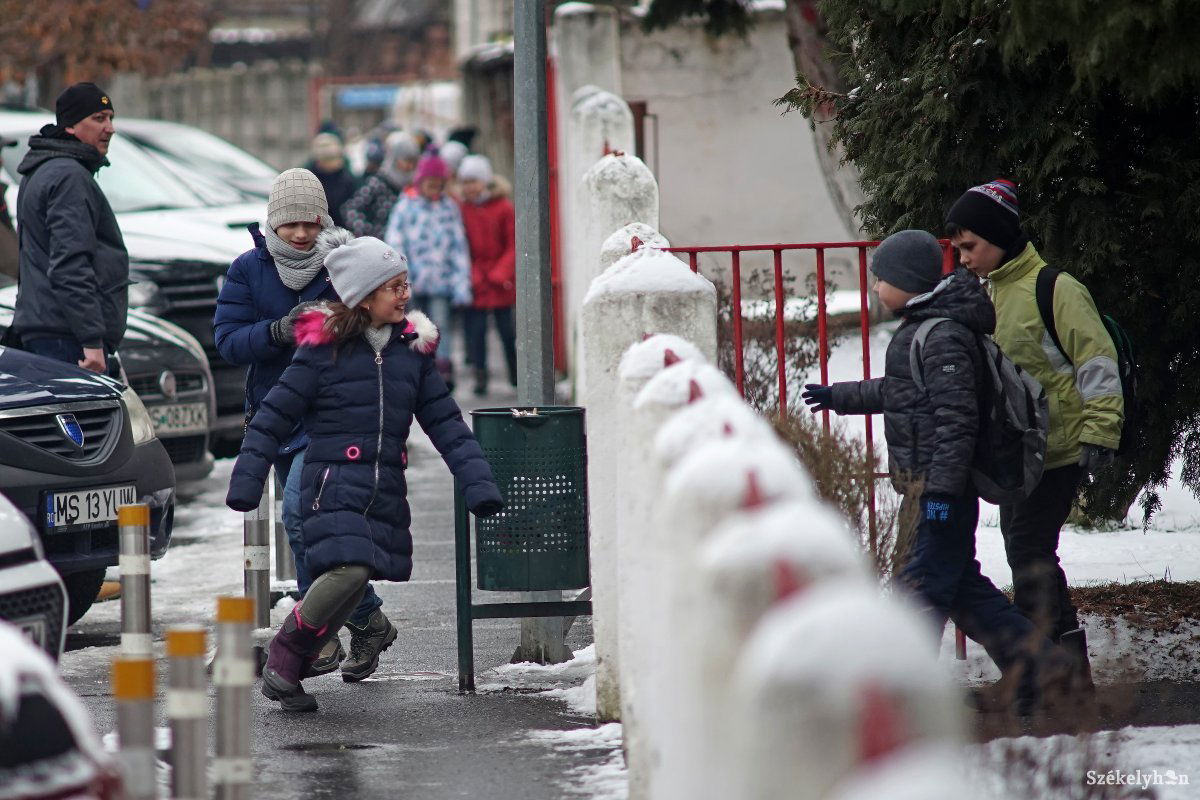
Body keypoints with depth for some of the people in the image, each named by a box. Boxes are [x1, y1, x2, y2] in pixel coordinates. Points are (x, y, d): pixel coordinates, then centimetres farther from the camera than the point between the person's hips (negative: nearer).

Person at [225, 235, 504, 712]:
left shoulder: (412, 347, 10)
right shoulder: (326, 348, -5)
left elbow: (445, 422, 12)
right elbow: (274, 417, -2)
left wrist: (478, 485, 2)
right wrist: (245, 484, -7)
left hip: (386, 490, 6)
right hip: (334, 484, -5)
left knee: (349, 583, 2)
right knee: (349, 570, -24)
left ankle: (289, 671, 16)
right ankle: (282, 657, -6)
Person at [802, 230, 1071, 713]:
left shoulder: (944, 338, -17)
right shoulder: (920, 329, 14)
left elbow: (957, 419, -22)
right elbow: (895, 391, 31)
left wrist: (941, 488, -25)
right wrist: (839, 397, 40)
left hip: (943, 487, -10)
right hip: (927, 485, 10)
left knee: (924, 584, -7)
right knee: (961, 583, 13)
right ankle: (1032, 661, 17)